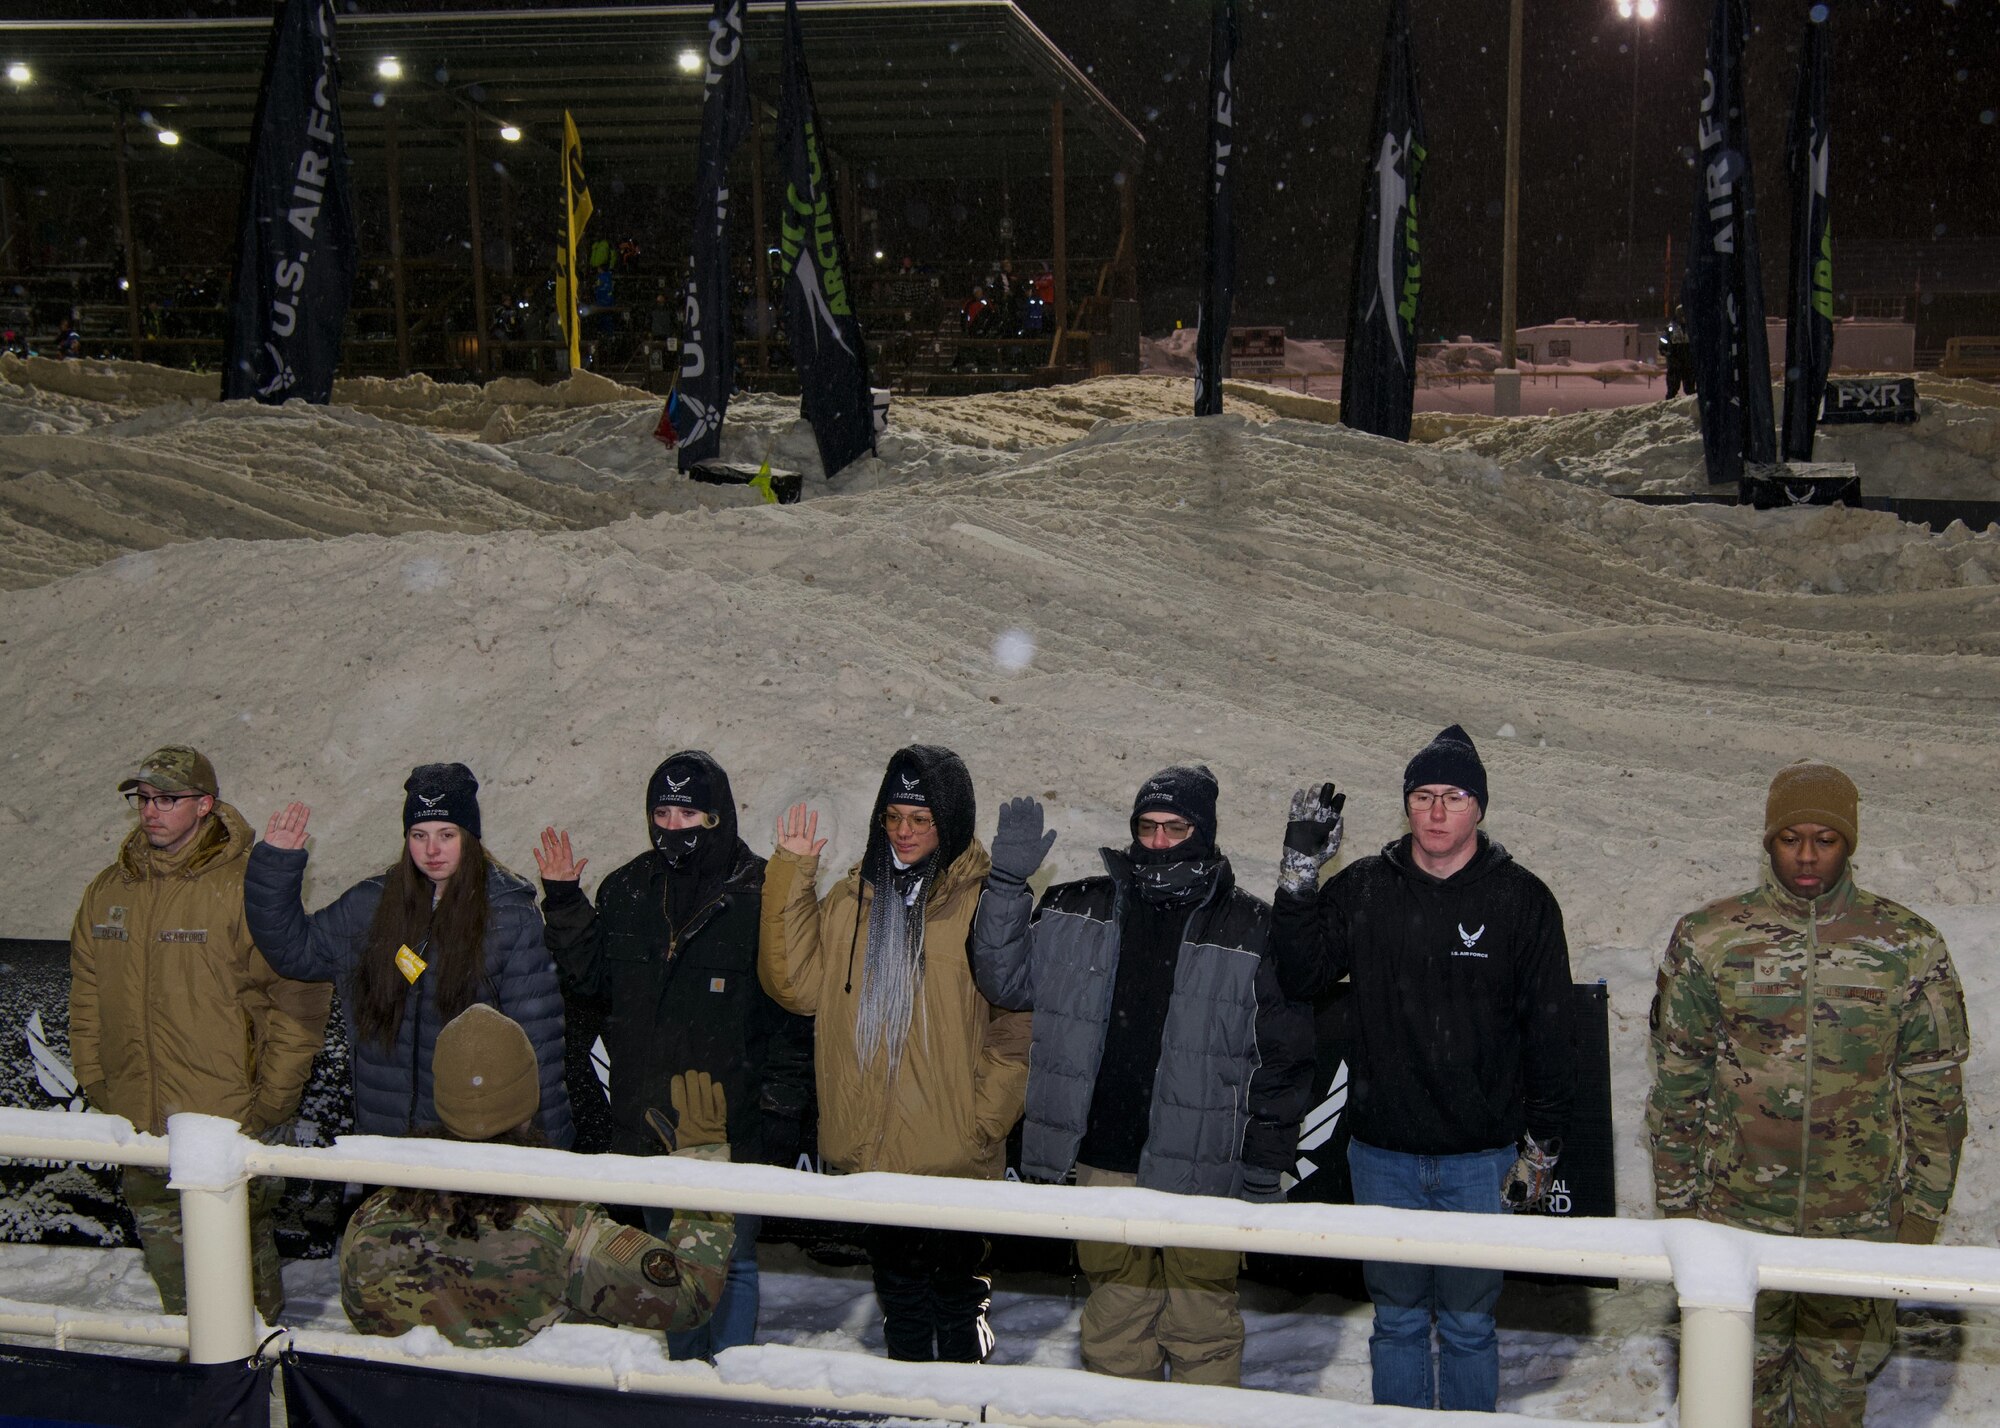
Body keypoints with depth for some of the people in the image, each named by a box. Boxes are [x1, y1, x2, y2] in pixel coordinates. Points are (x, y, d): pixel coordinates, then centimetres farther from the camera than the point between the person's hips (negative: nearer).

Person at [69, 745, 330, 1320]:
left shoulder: (246, 888, -12)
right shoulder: (107, 892, 7)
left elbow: (300, 997, -12)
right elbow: (86, 997, 14)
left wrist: (272, 1102, -12)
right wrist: (95, 1084, 8)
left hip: (230, 1124, -5)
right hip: (138, 1123, 6)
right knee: (164, 1249, 16)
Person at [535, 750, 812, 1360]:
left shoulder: (761, 893, -10)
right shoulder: (627, 892, 6)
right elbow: (589, 978, 12)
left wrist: (780, 1098, -14)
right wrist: (563, 905, 1)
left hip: (734, 1126, -5)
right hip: (649, 1121, 5)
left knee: (731, 1260, 5)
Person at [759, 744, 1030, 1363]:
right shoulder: (850, 899, 7)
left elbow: (1018, 1023, -8)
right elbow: (797, 984, -4)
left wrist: (982, 1121, -12)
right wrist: (791, 876, -7)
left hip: (954, 1155, -5)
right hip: (869, 1150, 5)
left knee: (956, 1288, 7)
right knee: (898, 1287, 19)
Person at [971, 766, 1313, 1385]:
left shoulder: (1251, 931, -4)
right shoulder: (1077, 912, 5)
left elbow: (1284, 1059, -2)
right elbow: (1006, 981, 5)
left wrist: (1265, 1171, -3)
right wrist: (1007, 882, -6)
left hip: (1202, 1171, -3)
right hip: (1103, 1168, 3)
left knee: (1203, 1324, 8)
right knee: (1114, 1320, 16)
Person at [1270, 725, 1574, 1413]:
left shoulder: (1522, 899, -2)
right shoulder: (1362, 889, 2)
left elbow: (1547, 1031, 0)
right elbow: (1298, 977, -4)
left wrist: (1540, 1147, -1)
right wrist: (1300, 873, -11)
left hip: (1481, 1159, -1)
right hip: (1382, 1155, 2)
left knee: (1468, 1322, 8)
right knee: (1396, 1318, 13)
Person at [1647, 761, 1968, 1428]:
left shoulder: (1909, 947, -1)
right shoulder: (1707, 939, -2)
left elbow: (1935, 1090, 4)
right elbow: (1677, 1081, 2)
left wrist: (1921, 1213, 2)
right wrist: (1675, 1202, 2)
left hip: (1860, 1225, 0)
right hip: (1736, 1218, 0)